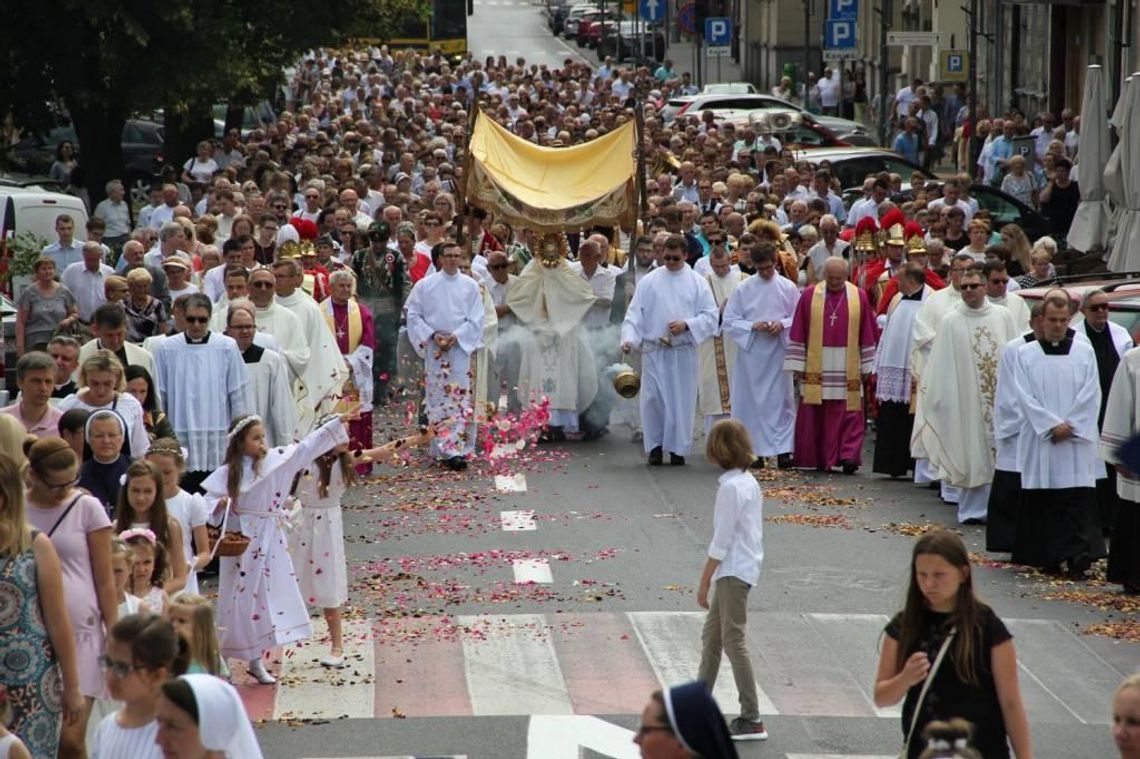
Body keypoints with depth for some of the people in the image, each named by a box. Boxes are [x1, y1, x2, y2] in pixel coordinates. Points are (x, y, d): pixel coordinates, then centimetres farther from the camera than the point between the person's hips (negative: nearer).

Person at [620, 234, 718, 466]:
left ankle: (678, 448, 11)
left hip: (684, 352, 0)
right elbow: (634, 314, 2)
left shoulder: (697, 282, 4)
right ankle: (655, 446, 10)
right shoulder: (649, 282, 4)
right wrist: (629, 338, -13)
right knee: (653, 398, -3)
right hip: (653, 351, 0)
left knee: (682, 400, 1)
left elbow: (711, 316, 2)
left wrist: (687, 325, -12)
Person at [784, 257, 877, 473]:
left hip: (847, 371, 0)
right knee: (816, 415, 4)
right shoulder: (809, 296, 3)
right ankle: (819, 460, 12)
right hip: (815, 368, 0)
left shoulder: (859, 297, 3)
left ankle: (848, 455, -8)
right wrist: (797, 365, 0)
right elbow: (798, 333, 4)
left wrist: (866, 367, 4)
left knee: (848, 415, -6)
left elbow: (867, 334, 7)